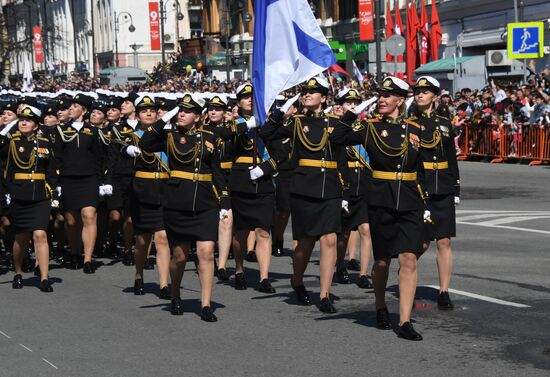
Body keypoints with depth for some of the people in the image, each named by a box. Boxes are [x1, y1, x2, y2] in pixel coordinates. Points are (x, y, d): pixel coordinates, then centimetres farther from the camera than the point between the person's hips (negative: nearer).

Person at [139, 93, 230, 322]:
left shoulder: (209, 138, 8)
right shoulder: (170, 136, 2)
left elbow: (217, 172, 11)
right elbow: (144, 145, -15)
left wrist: (224, 202, 6)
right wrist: (163, 120, -15)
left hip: (205, 206, 1)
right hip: (176, 206, -1)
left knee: (206, 252, -9)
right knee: (179, 255, 8)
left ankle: (206, 306, -5)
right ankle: (175, 296, 32)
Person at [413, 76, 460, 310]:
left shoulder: (444, 124, 12)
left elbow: (452, 159, 15)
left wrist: (456, 190, 10)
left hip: (443, 191, 3)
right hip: (417, 188, -3)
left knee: (444, 242, 0)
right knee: (422, 243, -2)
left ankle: (444, 293, 3)